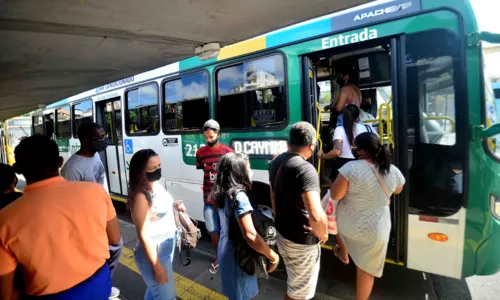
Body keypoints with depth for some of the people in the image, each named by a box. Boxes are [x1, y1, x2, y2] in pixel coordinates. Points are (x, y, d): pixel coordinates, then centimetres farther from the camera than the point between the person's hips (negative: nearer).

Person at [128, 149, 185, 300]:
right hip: (154, 255, -8)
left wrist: (175, 206, -2)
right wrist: (156, 266, -19)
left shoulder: (156, 184, -2)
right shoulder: (140, 197, -27)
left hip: (167, 248, 8)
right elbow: (144, 235, -24)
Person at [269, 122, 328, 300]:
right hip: (302, 241, -8)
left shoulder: (277, 162, 0)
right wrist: (323, 234, -18)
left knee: (293, 285, 31)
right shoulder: (305, 169, -28)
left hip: (281, 233, 8)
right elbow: (316, 216, -38)